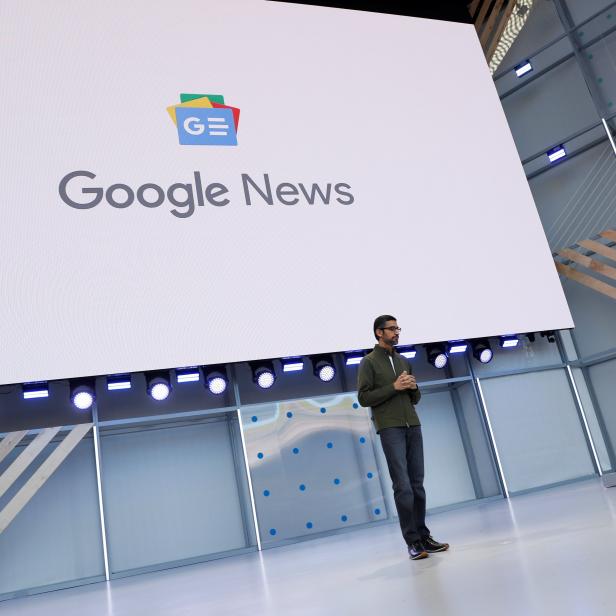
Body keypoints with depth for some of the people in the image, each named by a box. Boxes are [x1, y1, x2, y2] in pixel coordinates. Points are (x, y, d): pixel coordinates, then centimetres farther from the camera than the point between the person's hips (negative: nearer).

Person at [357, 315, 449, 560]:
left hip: (413, 427, 5)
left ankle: (423, 536, 12)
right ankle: (412, 541, -2)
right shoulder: (369, 362, 1)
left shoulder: (404, 361, 18)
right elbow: (364, 398, -7)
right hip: (390, 429, -5)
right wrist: (394, 387, -12)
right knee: (403, 486, -7)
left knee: (417, 484, 6)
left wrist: (413, 388, -1)